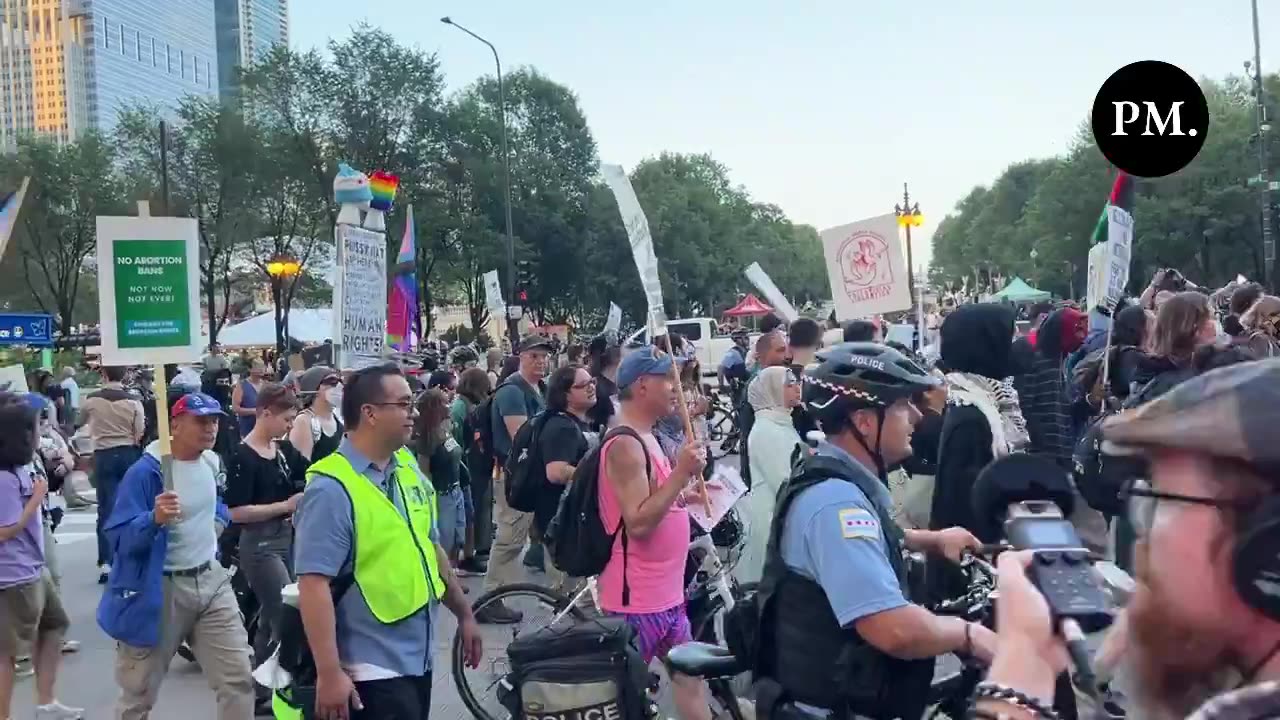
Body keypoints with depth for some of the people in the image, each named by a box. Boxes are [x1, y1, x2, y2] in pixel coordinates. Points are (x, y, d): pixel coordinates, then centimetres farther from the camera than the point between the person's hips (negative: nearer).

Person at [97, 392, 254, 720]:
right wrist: (155, 519, -37)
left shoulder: (212, 463, 4)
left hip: (211, 580, 5)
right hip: (158, 591, -5)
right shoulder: (145, 471, -18)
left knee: (238, 679, 2)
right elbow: (119, 538, -21)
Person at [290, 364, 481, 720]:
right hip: (372, 670, -8)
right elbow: (314, 584, -22)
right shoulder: (332, 488, -18)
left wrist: (464, 613, 16)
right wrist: (329, 674, -23)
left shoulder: (409, 467, 5)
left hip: (418, 658, 8)